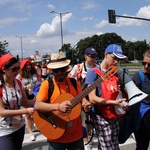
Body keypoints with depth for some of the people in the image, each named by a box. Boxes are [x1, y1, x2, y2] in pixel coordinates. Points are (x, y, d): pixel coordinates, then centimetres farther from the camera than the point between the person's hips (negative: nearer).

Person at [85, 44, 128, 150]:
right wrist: (114, 103, -24)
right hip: (101, 118, -7)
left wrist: (123, 100, 0)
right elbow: (92, 98, -18)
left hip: (114, 117, 7)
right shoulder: (94, 72, -11)